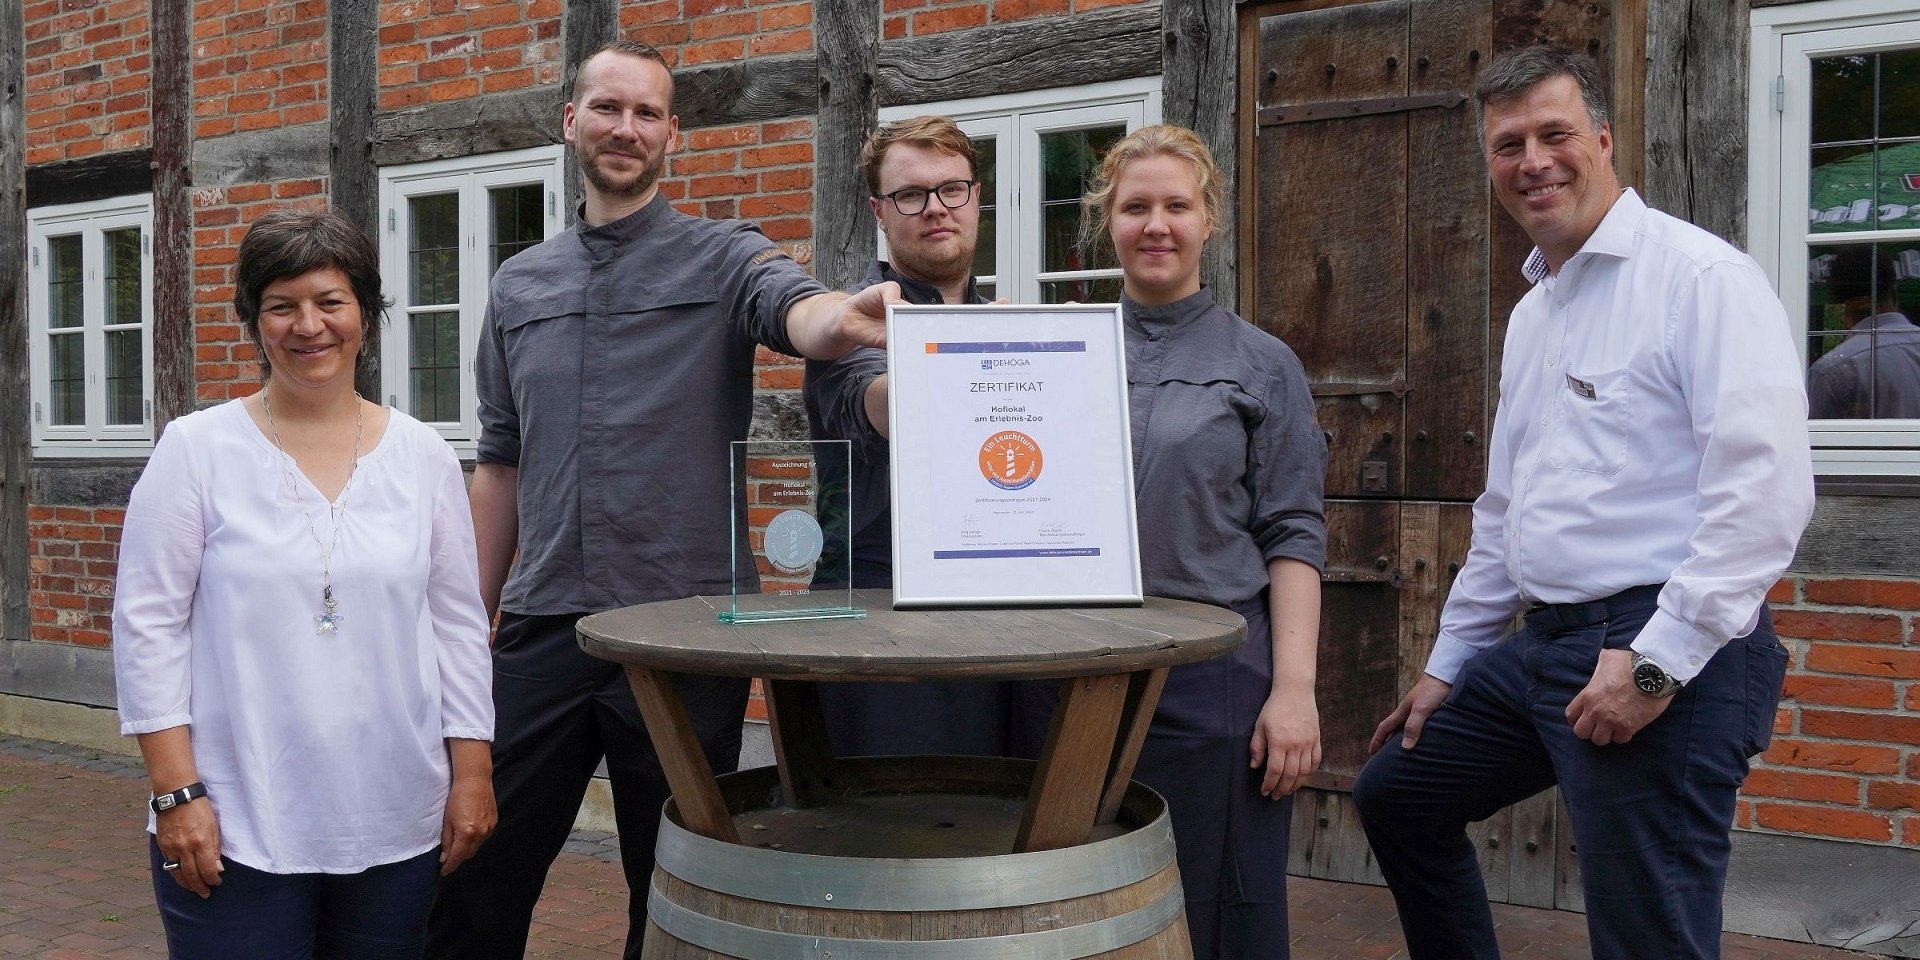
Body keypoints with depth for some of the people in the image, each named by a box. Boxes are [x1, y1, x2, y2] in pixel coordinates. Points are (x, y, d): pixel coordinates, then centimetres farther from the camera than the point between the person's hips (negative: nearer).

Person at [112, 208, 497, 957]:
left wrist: (471, 772, 3)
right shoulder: (195, 449, -1)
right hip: (234, 826, -2)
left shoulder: (424, 456, 5)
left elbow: (458, 623, 7)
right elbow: (149, 623, -3)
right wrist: (176, 791, -8)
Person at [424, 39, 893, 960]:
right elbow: (500, 463, 16)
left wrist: (841, 318, -47)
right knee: (475, 883, 8)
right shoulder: (519, 286, 13)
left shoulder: (723, 257, 1)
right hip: (541, 630, 3)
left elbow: (797, 312, -22)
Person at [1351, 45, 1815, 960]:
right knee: (1395, 795, 19)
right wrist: (1447, 665, 24)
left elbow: (1765, 488, -20)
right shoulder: (1532, 311, 17)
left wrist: (1657, 662, -22)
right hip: (1541, 644, 9)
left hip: (1666, 658, -9)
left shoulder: (1699, 276, -10)